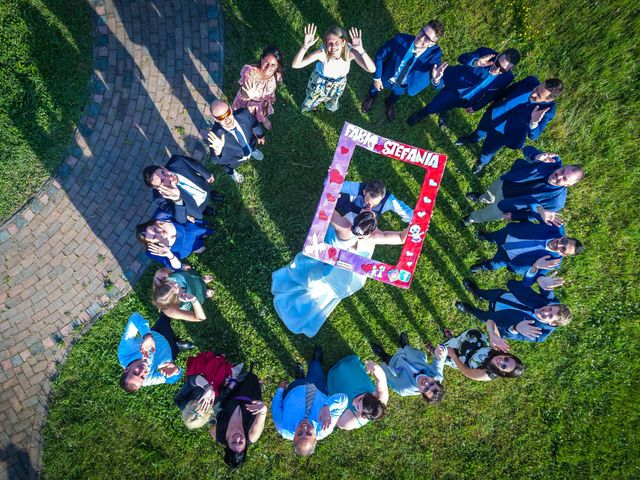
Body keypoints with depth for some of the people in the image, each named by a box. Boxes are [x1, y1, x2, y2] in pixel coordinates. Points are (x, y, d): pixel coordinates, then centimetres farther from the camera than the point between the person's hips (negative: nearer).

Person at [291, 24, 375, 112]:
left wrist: (360, 50, -60)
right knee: (308, 107, 23)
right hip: (320, 81, -1)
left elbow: (372, 69, -46)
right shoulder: (322, 53, -40)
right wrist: (305, 46, -61)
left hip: (338, 83, 2)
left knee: (332, 107, 31)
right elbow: (295, 65, -44)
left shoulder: (350, 52, -37)